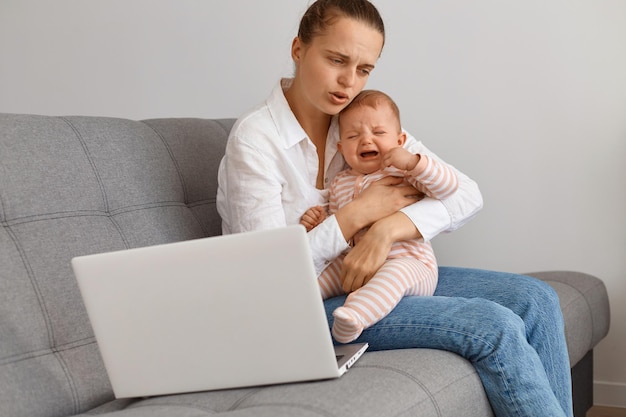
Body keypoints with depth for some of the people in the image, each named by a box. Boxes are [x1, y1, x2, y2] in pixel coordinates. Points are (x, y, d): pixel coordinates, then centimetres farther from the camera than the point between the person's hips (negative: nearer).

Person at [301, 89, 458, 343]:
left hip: (411, 265, -7)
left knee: (395, 273, -37)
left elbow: (448, 185, -19)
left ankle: (356, 313, -55)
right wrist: (320, 222, -1)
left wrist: (413, 161, -30)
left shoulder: (404, 171, -5)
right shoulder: (340, 184, 12)